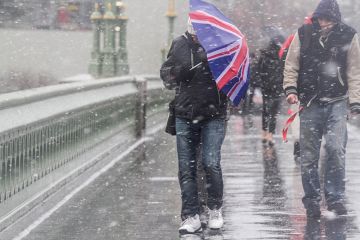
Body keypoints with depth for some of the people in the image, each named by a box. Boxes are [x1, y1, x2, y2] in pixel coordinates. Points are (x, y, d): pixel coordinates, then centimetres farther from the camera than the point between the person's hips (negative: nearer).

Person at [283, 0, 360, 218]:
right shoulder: (304, 35, 1)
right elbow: (291, 65, 7)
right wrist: (291, 88, -8)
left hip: (337, 103, -1)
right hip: (310, 103, 1)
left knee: (336, 149, -14)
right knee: (309, 155, 4)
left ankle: (335, 197, -4)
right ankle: (312, 200, 15)